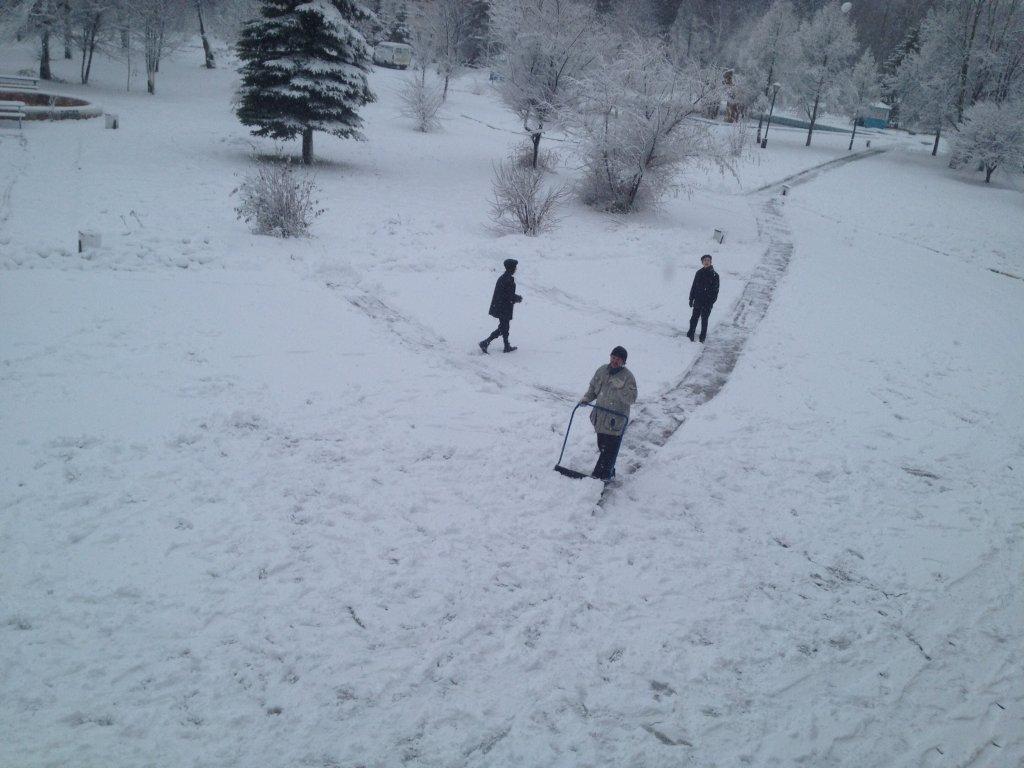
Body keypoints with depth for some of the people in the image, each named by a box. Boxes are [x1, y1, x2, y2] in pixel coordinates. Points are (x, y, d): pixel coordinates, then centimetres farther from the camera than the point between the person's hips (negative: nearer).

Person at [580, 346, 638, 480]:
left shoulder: (627, 376, -12)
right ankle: (609, 472, 34)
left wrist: (621, 388, -30)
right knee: (602, 446, 17)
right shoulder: (602, 371, 3)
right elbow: (593, 389, 16)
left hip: (617, 420, -6)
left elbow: (631, 399, -18)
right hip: (600, 417, 6)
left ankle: (601, 476, 0)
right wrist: (586, 398, -1)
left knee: (610, 450, -5)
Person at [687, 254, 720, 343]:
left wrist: (712, 300, -11)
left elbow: (716, 289, -2)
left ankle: (702, 338, 15)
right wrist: (691, 298, 6)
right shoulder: (699, 273, 4)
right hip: (698, 300, 2)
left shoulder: (714, 275, -2)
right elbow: (694, 286, 9)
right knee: (694, 318, 5)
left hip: (708, 302, -2)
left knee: (704, 319, 5)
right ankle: (690, 336, 16)